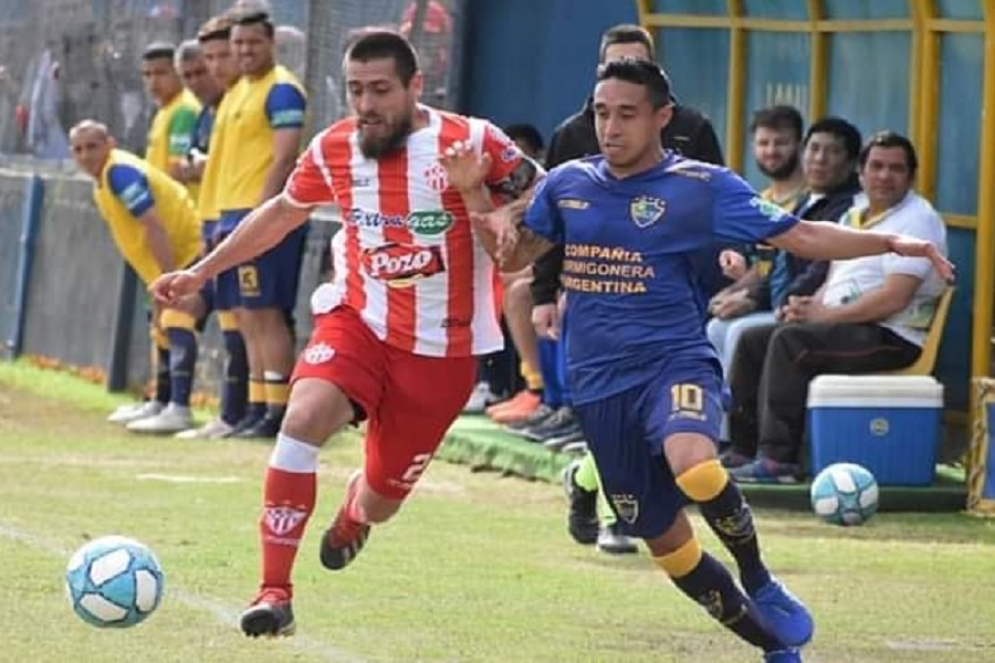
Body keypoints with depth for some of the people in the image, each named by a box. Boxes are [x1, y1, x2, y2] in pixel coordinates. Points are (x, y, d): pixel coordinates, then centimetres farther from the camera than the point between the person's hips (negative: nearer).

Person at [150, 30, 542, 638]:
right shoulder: (334, 149, -2)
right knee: (304, 416, -29)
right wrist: (200, 272, 19)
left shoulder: (472, 143, -14)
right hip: (356, 321, 2)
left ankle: (353, 514, 51)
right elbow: (283, 211, 17)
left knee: (381, 499, 8)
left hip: (441, 351, -2)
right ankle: (275, 593, -24)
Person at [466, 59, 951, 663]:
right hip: (599, 383, 5)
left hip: (675, 360, -5)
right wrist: (488, 219, -4)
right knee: (665, 541, 7)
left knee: (693, 465, -37)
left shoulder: (702, 187, -4)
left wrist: (891, 243, -18)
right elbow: (514, 256, 20)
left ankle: (759, 583, -11)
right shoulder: (567, 184, 8)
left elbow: (800, 236, -5)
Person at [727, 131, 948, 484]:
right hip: (840, 326, 9)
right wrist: (809, 305, -2)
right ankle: (743, 448, 2)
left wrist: (824, 314, -17)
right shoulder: (854, 217, 19)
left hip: (892, 337, -9)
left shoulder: (917, 220, -10)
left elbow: (894, 298, -19)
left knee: (790, 342, -27)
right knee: (753, 341, 0)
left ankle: (778, 458, -31)